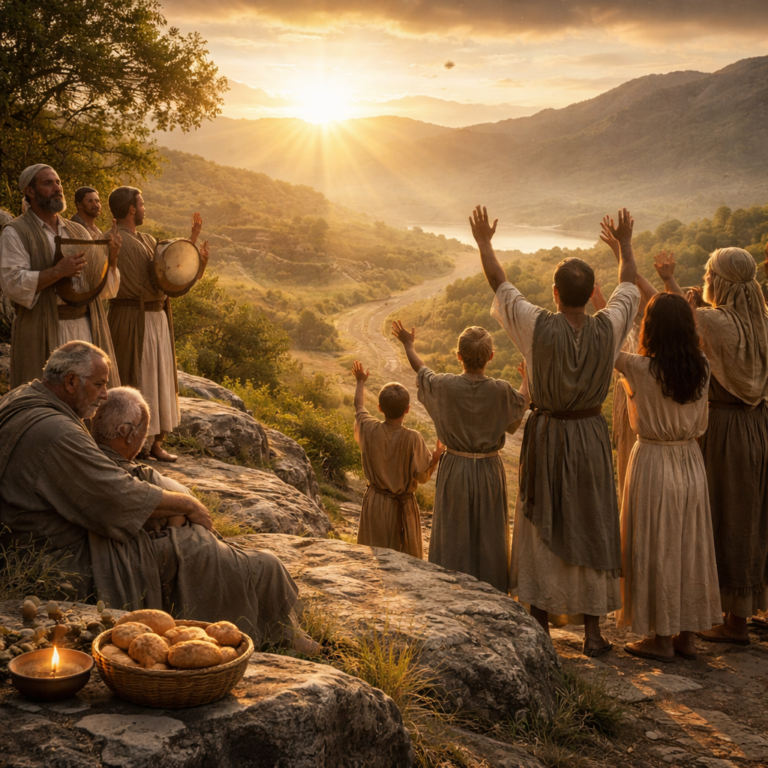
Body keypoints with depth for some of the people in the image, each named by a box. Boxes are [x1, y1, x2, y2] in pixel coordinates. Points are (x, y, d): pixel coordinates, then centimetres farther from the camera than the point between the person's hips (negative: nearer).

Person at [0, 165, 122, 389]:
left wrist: (112, 257, -5)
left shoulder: (78, 232, 15)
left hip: (87, 327, 5)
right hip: (44, 335, -5)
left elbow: (105, 289, 13)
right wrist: (57, 272, -22)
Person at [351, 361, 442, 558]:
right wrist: (436, 458, 2)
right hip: (403, 506, -3)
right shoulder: (412, 438, -20)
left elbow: (359, 407, 11)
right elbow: (422, 476, -14)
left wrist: (360, 382, 29)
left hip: (374, 503, 3)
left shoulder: (369, 430, -11)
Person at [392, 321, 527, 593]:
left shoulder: (445, 386, -15)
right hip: (489, 471, 0)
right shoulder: (502, 391, -14)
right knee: (489, 539, 12)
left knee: (453, 537, 11)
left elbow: (421, 371, 7)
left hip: (455, 471, 0)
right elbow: (523, 403, 9)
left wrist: (407, 344, 26)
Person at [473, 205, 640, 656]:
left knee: (541, 529, 8)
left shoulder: (538, 327, -14)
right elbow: (629, 285, 10)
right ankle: (593, 631, 13)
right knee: (591, 530, 8)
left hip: (546, 438, -1)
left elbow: (500, 285, 0)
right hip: (592, 437, 1)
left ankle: (540, 626, 14)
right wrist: (625, 243, 28)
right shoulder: (608, 328, -9)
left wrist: (484, 242, 16)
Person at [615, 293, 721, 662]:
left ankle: (662, 638, 11)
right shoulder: (701, 368, -3)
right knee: (689, 546, 12)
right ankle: (686, 634, 20)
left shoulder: (641, 368, -18)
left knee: (656, 548, 4)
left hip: (653, 462, -5)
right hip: (691, 461, 5)